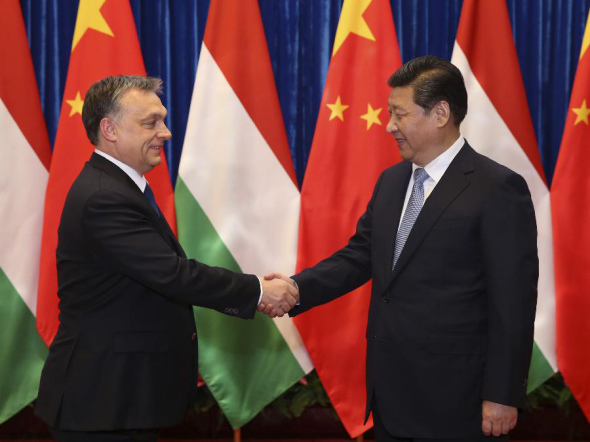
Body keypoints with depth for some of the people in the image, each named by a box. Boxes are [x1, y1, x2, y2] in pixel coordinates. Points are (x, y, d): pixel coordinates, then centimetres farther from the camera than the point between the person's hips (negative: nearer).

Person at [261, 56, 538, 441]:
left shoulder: (497, 189, -13)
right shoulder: (391, 181, 11)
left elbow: (513, 302, -14)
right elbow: (359, 256, 10)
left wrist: (503, 396, -15)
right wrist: (297, 288, -7)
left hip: (452, 394, -7)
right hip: (389, 385, 7)